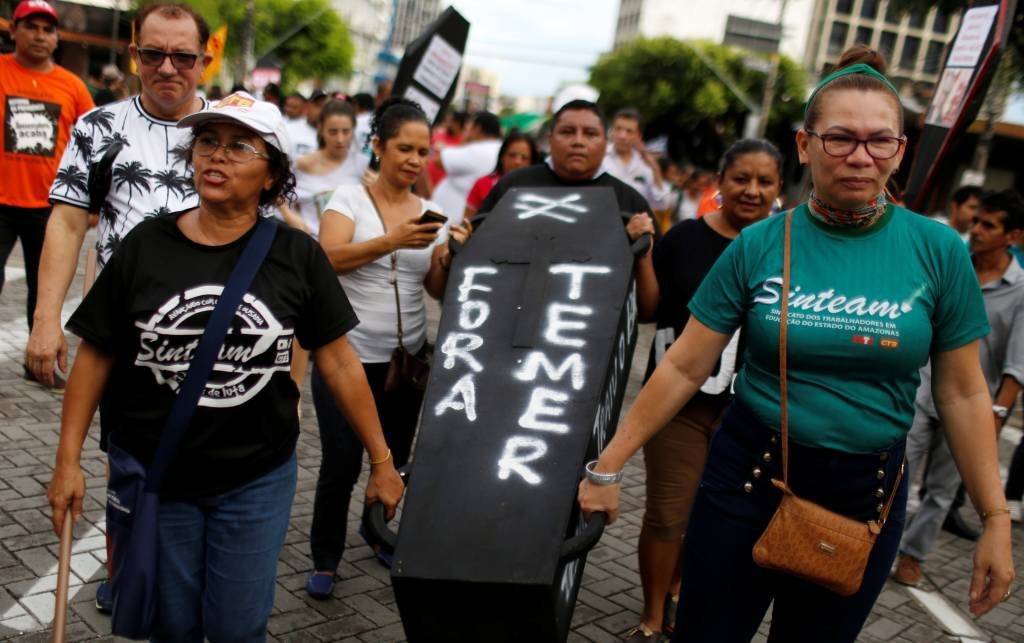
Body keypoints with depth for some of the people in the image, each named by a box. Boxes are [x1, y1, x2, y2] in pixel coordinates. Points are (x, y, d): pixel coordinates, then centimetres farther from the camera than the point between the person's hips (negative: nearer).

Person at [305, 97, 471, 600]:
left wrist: (450, 256, -15)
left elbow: (437, 290, 5)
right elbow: (331, 258, -20)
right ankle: (325, 558, 19)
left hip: (406, 358, 4)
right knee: (341, 463, -3)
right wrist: (394, 240, -31)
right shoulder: (349, 198, -4)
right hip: (347, 354, -4)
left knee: (393, 460, 13)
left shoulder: (430, 214, 7)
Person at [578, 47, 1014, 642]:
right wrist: (607, 467, -6)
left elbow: (962, 393, 0)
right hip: (749, 478, 0)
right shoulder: (758, 246, -8)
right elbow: (685, 369, -6)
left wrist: (996, 519, -2)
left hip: (867, 494, 1)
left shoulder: (938, 251, -6)